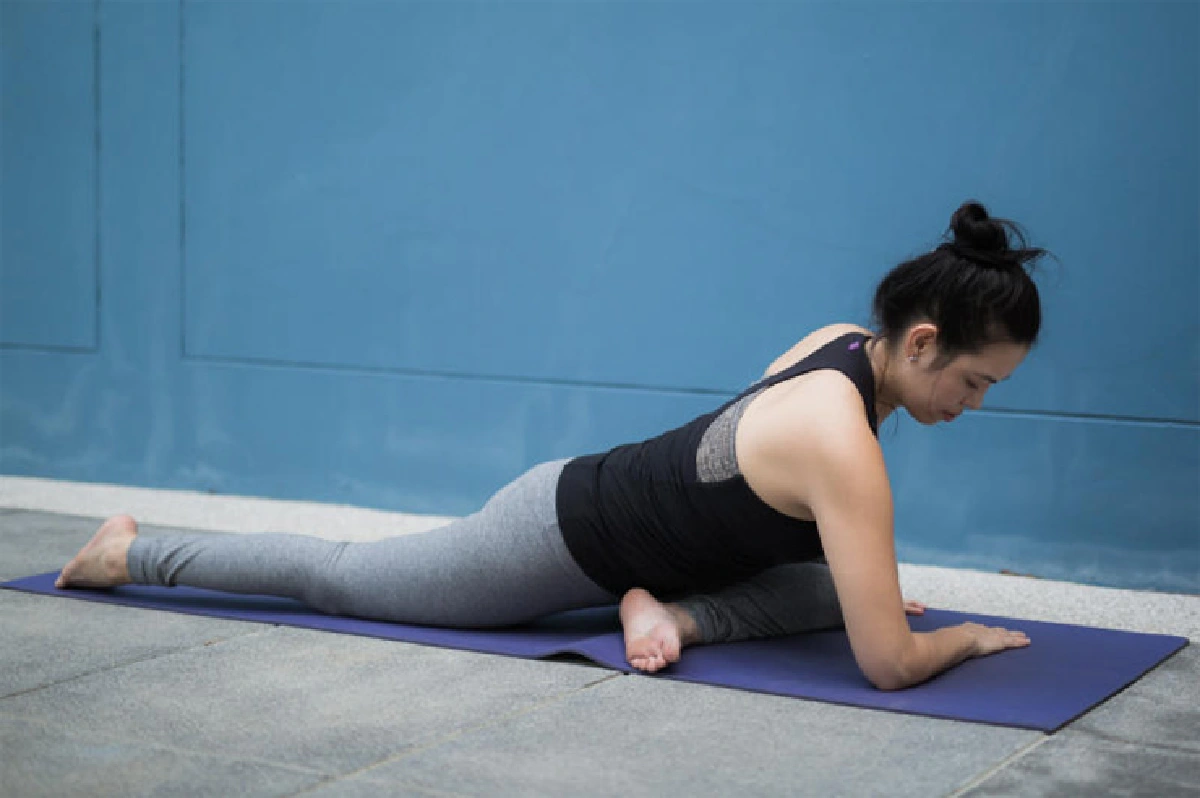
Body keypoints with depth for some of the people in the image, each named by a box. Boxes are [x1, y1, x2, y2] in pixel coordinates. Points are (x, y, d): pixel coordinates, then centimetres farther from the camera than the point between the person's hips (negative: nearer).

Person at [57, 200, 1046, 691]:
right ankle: (132, 551, 27)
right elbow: (888, 663, -32)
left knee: (826, 589, 11)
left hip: (598, 486, 8)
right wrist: (965, 638, -13)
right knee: (342, 576, 11)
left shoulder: (848, 341, -8)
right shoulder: (844, 447, -35)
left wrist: (875, 583, 12)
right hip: (557, 542, -8)